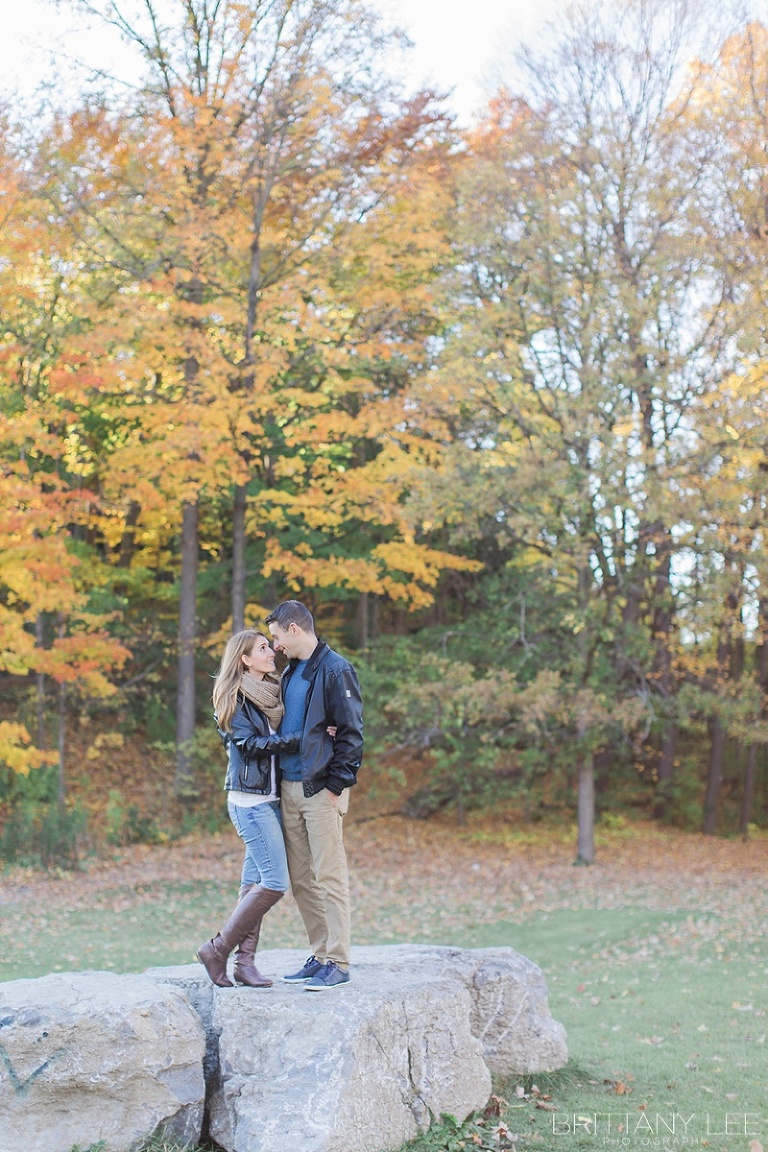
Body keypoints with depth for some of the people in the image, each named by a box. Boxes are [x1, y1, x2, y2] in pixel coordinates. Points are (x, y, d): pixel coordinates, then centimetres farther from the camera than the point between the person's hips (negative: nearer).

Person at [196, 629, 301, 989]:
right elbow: (251, 743, -15)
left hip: (269, 797, 8)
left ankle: (245, 961, 10)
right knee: (274, 882, -11)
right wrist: (303, 737, -18)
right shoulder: (234, 697, -8)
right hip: (249, 799, -8)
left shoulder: (270, 691, 15)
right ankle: (217, 950, -3)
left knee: (254, 881, 7)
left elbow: (278, 737, 14)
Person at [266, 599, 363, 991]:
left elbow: (350, 733, -12)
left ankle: (338, 963, -2)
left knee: (329, 877, -6)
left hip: (321, 790, -8)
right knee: (301, 879, 10)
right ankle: (320, 956, 18)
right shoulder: (290, 673, 17)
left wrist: (335, 786, -15)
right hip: (289, 789, 9)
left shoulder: (335, 670, -9)